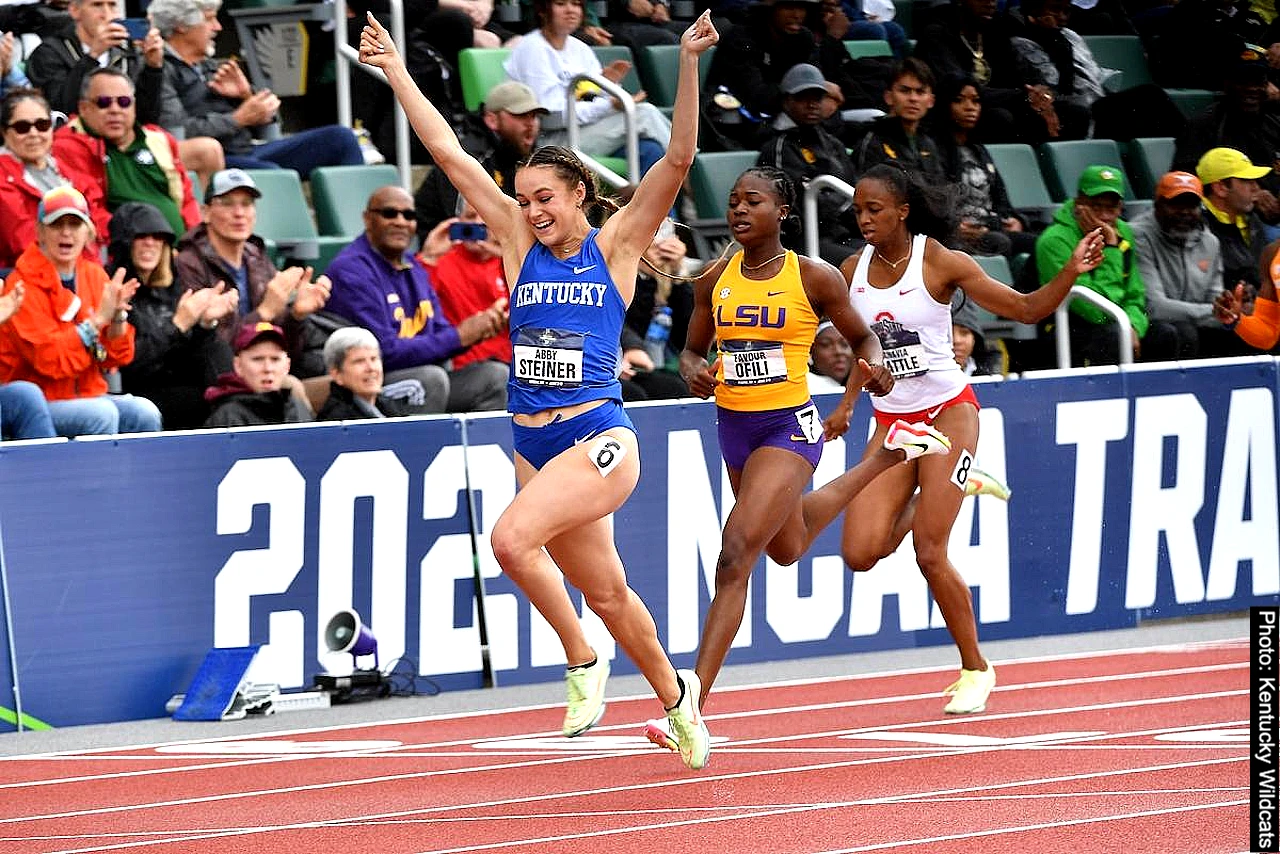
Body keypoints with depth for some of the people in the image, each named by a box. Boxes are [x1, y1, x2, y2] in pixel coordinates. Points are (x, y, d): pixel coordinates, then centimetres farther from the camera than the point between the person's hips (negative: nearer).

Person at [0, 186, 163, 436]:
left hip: (89, 395, 6)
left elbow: (116, 357, 7)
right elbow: (50, 360, -19)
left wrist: (117, 316, -12)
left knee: (144, 412, -21)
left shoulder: (94, 275, 9)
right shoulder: (24, 286, -10)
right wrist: (98, 319, -21)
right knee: (102, 414, -32)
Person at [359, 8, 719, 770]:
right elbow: (448, 153, 9)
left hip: (600, 437, -5)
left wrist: (689, 66, -20)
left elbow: (679, 159, -10)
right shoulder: (521, 244, 9)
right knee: (604, 590, 12)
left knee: (513, 538, -26)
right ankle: (674, 694, 32)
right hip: (534, 443, 5)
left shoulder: (616, 246, -1)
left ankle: (584, 663, -9)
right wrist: (398, 74, 8)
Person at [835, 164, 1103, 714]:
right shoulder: (852, 272, 1)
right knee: (860, 554, -11)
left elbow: (1027, 309, -10)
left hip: (948, 411, -4)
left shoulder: (941, 263, -11)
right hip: (892, 421, 4)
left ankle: (975, 668, 7)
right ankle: (912, 510, 25)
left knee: (929, 554, -13)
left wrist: (1072, 271, -25)